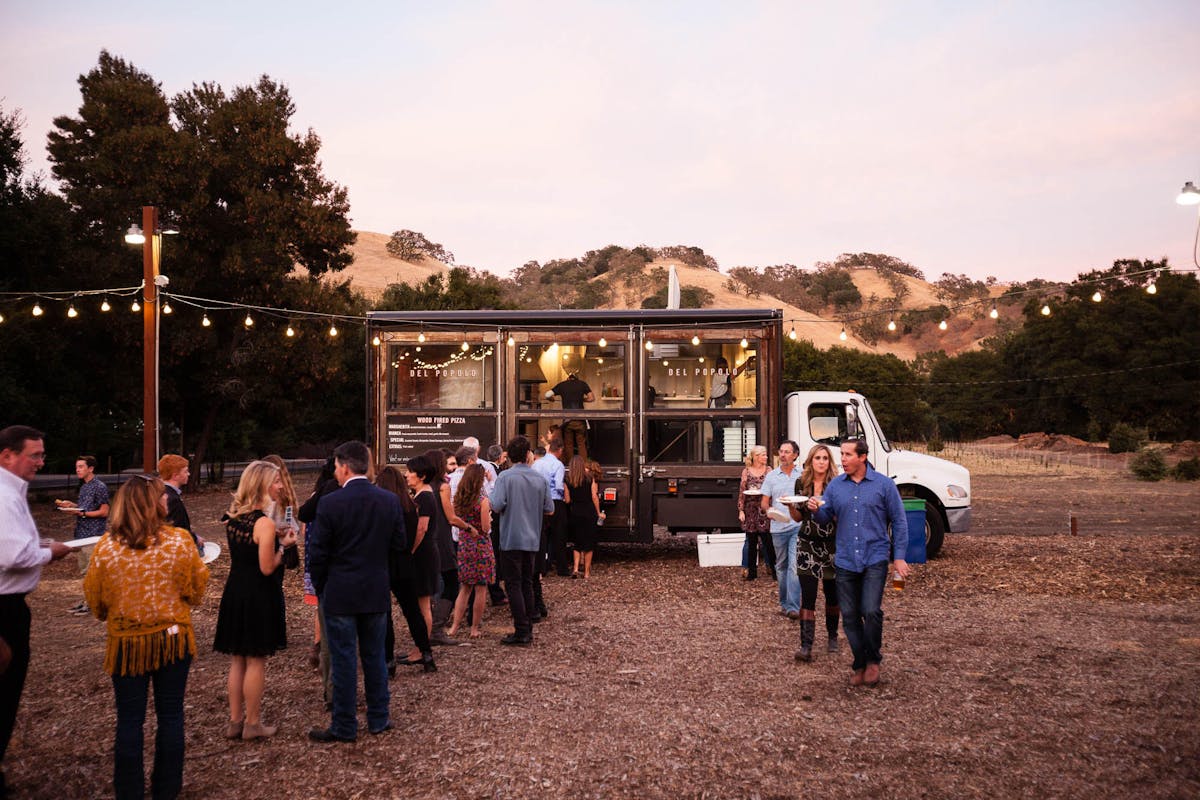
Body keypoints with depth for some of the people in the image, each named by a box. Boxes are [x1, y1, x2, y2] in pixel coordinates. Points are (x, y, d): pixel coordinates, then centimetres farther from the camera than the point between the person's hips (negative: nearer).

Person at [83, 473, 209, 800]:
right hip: (173, 638, 0)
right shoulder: (180, 540, -12)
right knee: (170, 716, 12)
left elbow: (95, 598, 1)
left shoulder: (105, 547, -10)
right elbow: (197, 588, -2)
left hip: (126, 642, 0)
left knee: (129, 720, 10)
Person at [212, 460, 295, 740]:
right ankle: (253, 724, 14)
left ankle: (235, 721, 23)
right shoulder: (264, 523, -20)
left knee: (238, 660, 16)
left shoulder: (233, 517, 4)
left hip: (235, 592, 7)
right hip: (258, 597, -7)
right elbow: (267, 568, -19)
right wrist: (283, 545, -5)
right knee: (256, 661, 5)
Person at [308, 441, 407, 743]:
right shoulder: (390, 500, -2)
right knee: (375, 656, 15)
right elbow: (398, 545, 4)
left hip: (340, 593, -4)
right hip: (377, 592, 4)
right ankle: (379, 718, 24)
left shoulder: (330, 503, -14)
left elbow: (319, 553, -10)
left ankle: (344, 727, 13)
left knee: (343, 660, 5)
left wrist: (321, 589, 5)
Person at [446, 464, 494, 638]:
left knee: (465, 588, 16)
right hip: (480, 546, -5)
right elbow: (486, 528, -12)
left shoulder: (458, 498, 1)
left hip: (463, 544, 5)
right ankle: (474, 628, 9)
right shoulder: (482, 500, -14)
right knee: (480, 589, 5)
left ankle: (455, 626, 11)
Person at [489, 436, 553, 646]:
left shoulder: (506, 476, -10)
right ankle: (528, 631, 17)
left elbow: (497, 505, -19)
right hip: (533, 540, 4)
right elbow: (549, 510, 6)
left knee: (513, 585, 0)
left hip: (511, 540, -4)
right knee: (527, 584, 13)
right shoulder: (540, 479, 2)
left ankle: (522, 632, -3)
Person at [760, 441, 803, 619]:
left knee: (794, 566, -13)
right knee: (781, 567, 12)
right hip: (778, 527, 3)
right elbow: (764, 502, 10)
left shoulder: (802, 475, 3)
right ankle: (784, 603, 24)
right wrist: (768, 511, -12)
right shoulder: (771, 476, 9)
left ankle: (793, 607, -14)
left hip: (798, 526, -3)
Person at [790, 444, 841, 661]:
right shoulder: (801, 483, 5)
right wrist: (790, 506, -7)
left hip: (831, 544, -1)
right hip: (807, 544, 1)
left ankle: (832, 637, 31)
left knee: (832, 593, 11)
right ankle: (805, 646, -8)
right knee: (807, 596, -6)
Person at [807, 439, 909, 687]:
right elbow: (825, 518, 9)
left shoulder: (884, 484, -1)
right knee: (850, 616, 6)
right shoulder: (836, 485, 7)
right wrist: (815, 510, -15)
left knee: (871, 611, -14)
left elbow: (899, 522, 1)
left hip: (875, 559, -3)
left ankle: (873, 660, 9)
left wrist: (899, 557, -4)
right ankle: (859, 666, 21)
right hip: (845, 561, 3)